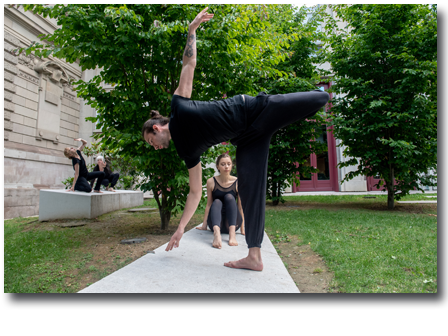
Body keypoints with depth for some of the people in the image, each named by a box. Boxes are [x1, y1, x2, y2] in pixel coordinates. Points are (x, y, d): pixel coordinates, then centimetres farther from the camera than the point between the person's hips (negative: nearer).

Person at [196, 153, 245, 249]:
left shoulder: (237, 183, -5)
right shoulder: (211, 182, -3)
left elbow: (241, 207, -2)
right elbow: (208, 204, 2)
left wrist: (242, 229, -4)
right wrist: (204, 225, 0)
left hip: (232, 222, 0)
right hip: (215, 222, 0)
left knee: (229, 197, -23)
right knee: (217, 202, -28)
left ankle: (232, 233, -42)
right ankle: (216, 233, -55)